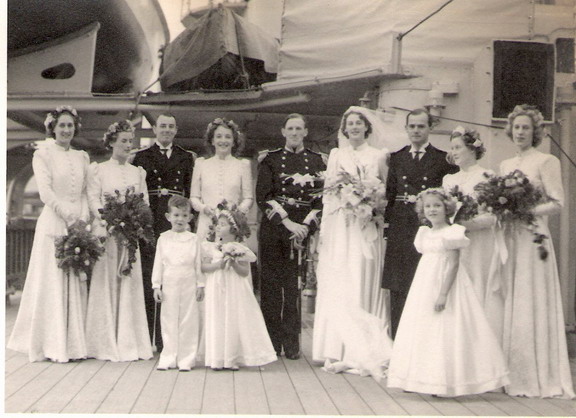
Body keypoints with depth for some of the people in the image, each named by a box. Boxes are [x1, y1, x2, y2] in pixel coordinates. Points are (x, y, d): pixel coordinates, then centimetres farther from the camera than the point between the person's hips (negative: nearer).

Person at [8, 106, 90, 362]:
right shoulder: (43, 154, 2)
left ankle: (74, 343, 10)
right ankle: (52, 345, 4)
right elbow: (46, 192, -7)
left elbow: (85, 193, 13)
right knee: (52, 282, -3)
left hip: (79, 224, 5)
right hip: (53, 223, -5)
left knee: (77, 283, 4)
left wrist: (83, 220, -3)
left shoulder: (81, 158, 16)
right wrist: (69, 217, -14)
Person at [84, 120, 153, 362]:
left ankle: (130, 342, 5)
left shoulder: (138, 172, 15)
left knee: (130, 283, 0)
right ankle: (106, 344, 0)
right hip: (106, 231, -3)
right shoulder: (98, 170, 6)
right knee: (106, 282, -5)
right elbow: (93, 200, -3)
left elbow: (145, 201, 11)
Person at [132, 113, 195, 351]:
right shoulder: (142, 157, 13)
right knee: (148, 280, -3)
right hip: (149, 222, -1)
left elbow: (191, 192, 11)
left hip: (176, 222, 1)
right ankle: (147, 338, 3)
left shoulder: (186, 157, 16)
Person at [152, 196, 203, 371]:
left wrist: (200, 284, 4)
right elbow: (158, 263, 5)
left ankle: (186, 359, 11)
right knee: (169, 322, 6)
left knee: (188, 322, 2)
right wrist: (156, 285, 2)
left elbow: (198, 264, 6)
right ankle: (169, 359, 15)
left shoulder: (193, 239, 2)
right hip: (169, 286, 1)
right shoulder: (163, 238, 4)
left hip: (188, 286, -1)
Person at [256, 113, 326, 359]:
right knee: (270, 284, 1)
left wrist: (306, 226, -9)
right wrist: (287, 223, -11)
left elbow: (323, 197, 5)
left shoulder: (317, 161, 11)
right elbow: (262, 196, -1)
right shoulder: (270, 160, 8)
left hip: (305, 228, 0)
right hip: (273, 228, 0)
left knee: (296, 287, -4)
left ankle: (292, 343, 4)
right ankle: (271, 342, 9)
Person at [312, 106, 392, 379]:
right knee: (337, 289, -4)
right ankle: (338, 352, -1)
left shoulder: (378, 156, 9)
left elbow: (385, 190, 5)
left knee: (364, 286, -4)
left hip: (365, 228, -1)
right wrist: (335, 182, -8)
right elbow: (327, 190, 11)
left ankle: (366, 353, -1)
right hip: (339, 228, 2)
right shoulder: (336, 155, 16)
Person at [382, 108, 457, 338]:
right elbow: (389, 194, 12)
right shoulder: (396, 158, 15)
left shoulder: (444, 159, 5)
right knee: (397, 290, 4)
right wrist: (387, 223, 4)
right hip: (400, 231, 3)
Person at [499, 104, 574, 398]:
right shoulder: (505, 165, 17)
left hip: (532, 237, -6)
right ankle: (512, 374, 11)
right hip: (508, 239, 6)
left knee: (532, 305, -5)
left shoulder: (546, 161, -2)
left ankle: (538, 377, 3)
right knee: (508, 305, 4)